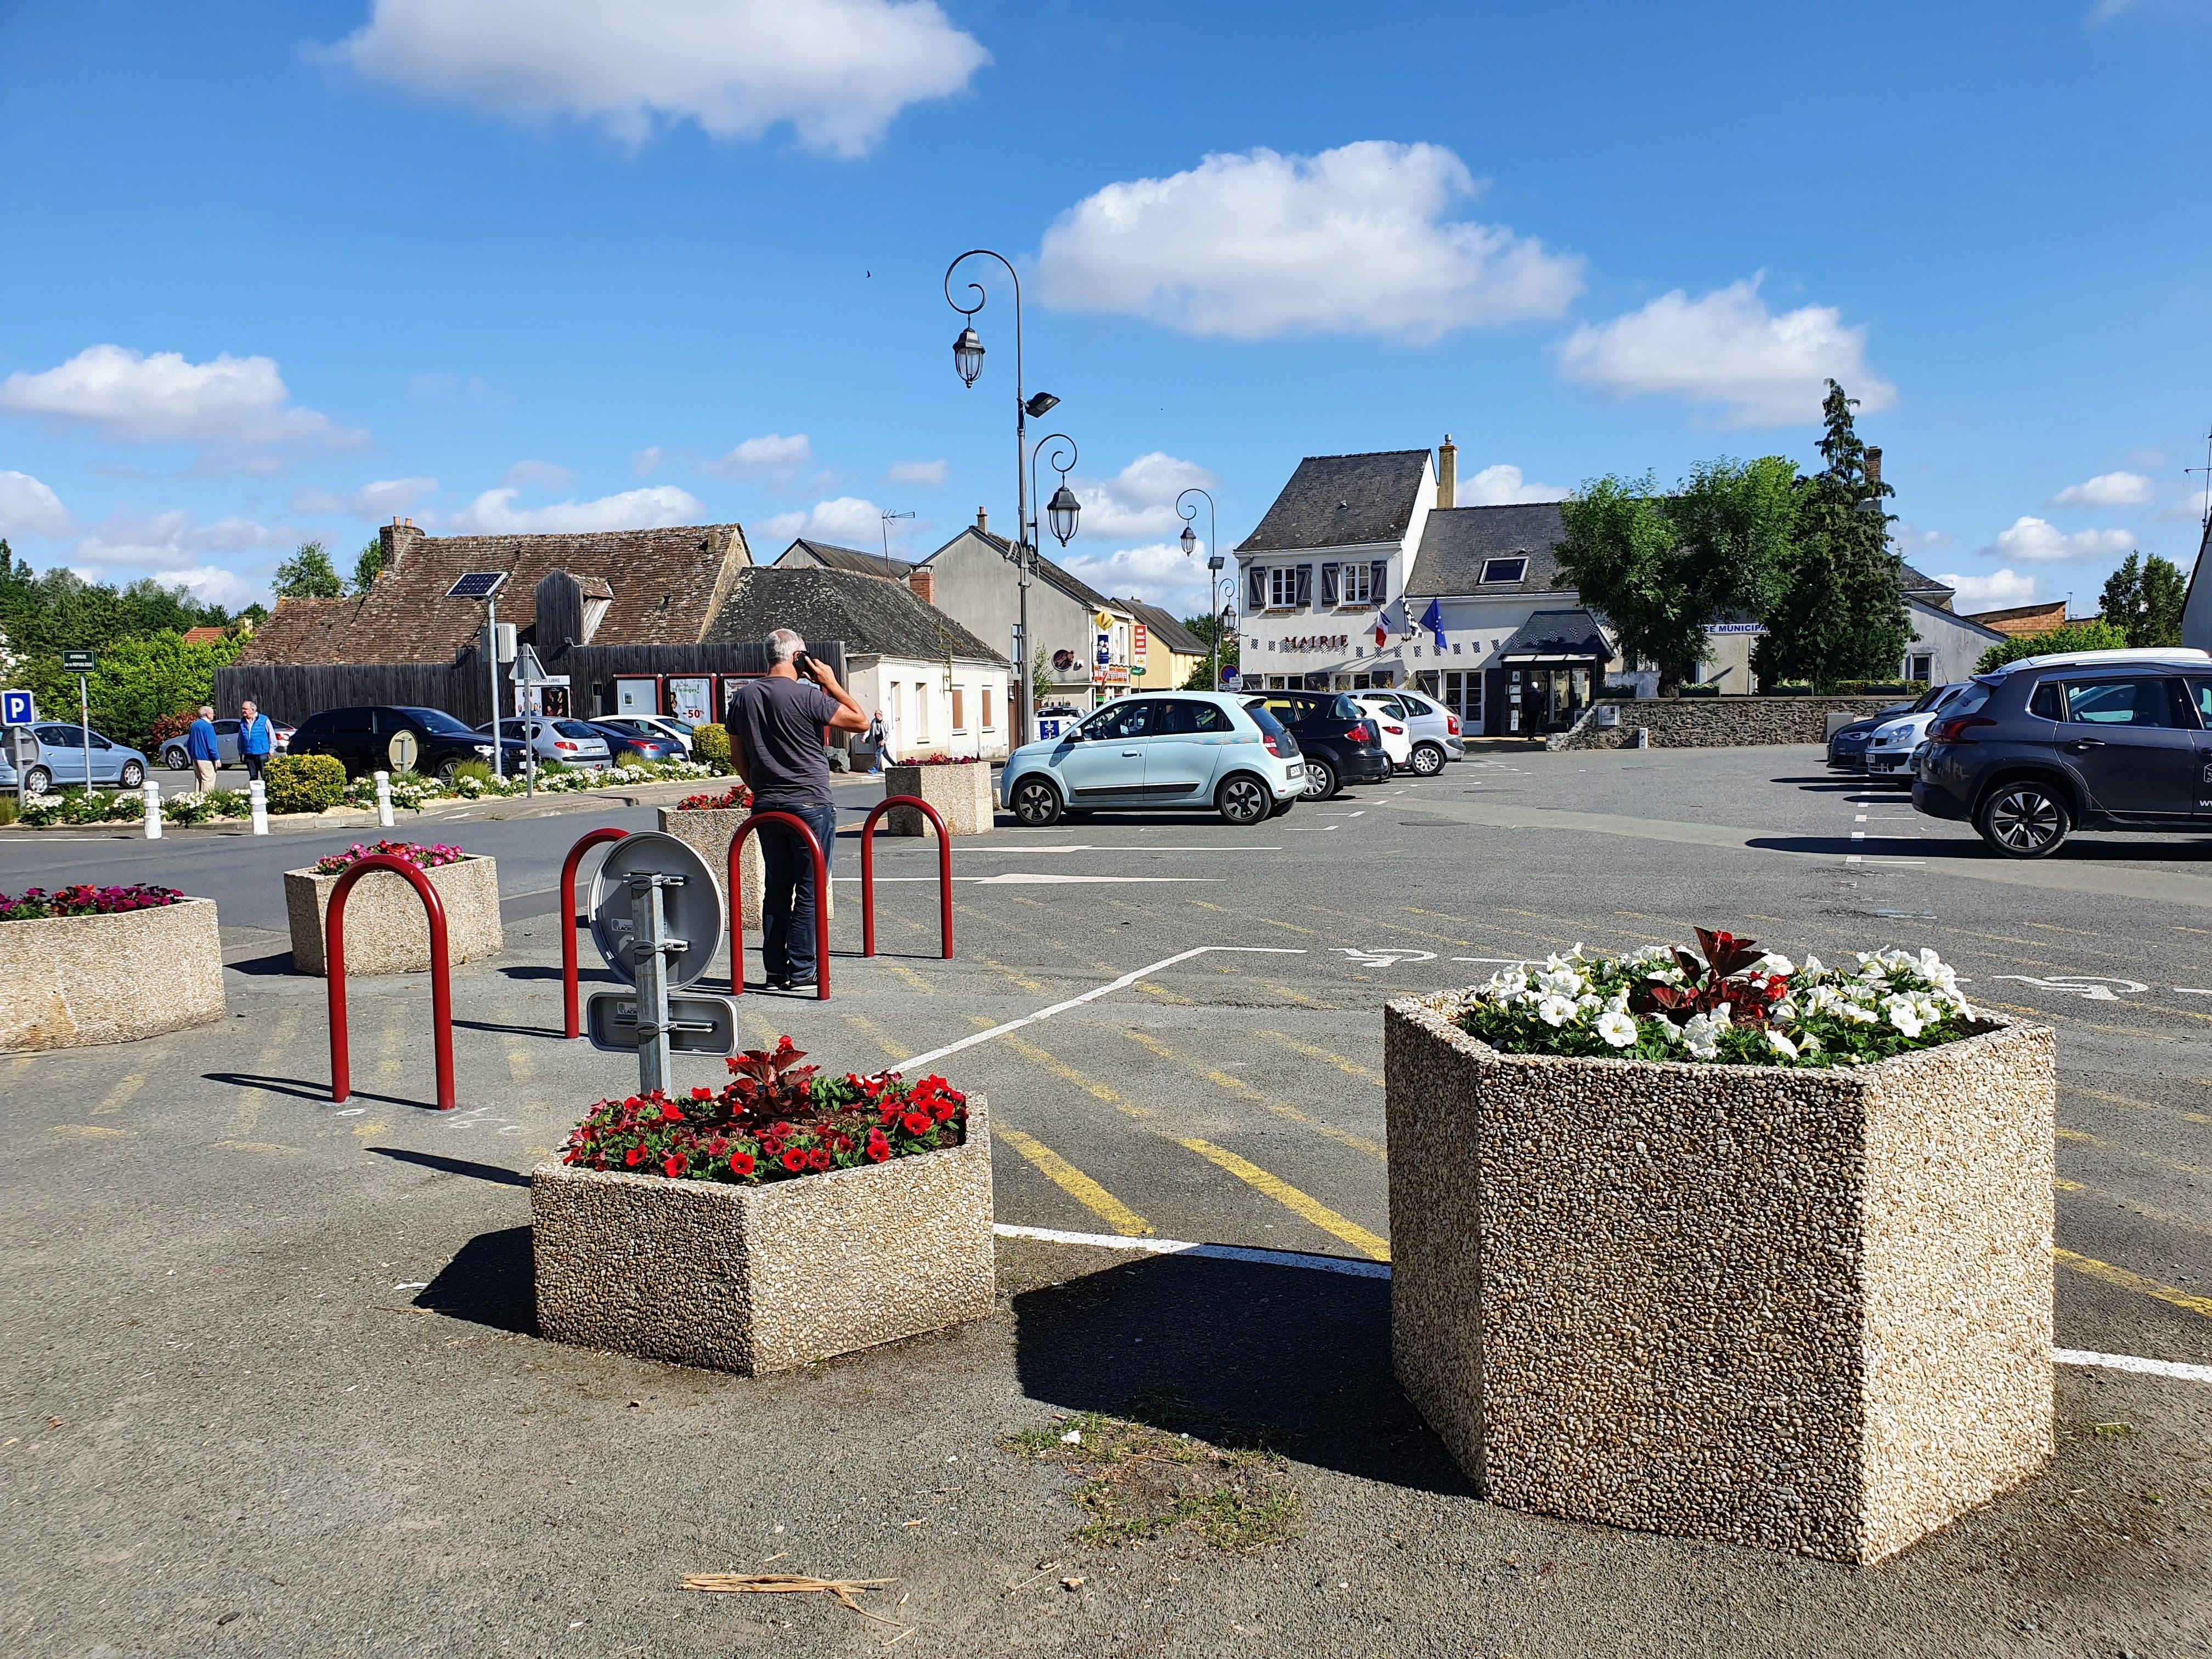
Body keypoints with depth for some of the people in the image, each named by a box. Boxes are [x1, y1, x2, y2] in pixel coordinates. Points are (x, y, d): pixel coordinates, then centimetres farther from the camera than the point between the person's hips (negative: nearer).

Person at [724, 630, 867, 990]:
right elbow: (861, 722, -6)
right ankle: (801, 970, 1)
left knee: (776, 888, 13)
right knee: (810, 890, 0)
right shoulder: (808, 696, -13)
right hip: (810, 805, -6)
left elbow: (737, 756, 13)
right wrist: (831, 683, -2)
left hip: (766, 808, 6)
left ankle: (775, 968, 16)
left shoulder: (743, 697, 6)